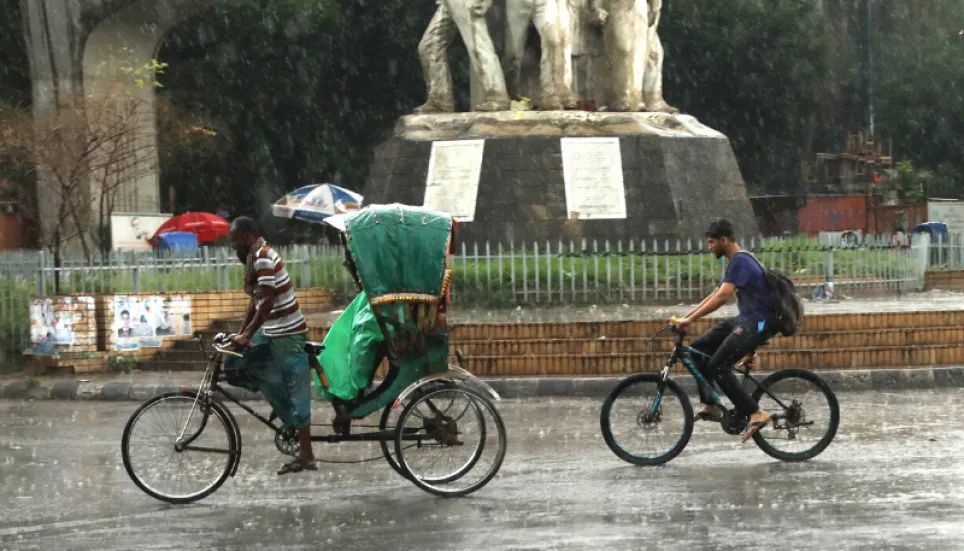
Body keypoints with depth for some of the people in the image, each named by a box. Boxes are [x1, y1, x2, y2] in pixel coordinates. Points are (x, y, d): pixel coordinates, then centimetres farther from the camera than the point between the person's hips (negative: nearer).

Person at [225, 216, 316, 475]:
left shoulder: (263, 258, -17)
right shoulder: (255, 257, 14)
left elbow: (266, 302, -23)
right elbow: (255, 301, 18)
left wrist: (247, 336, -23)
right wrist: (240, 333, 17)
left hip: (286, 334, -10)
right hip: (271, 332, 10)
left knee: (295, 392, -6)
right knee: (235, 365, 10)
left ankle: (306, 454, -1)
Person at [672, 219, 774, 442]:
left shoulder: (740, 261, -18)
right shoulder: (737, 262, 15)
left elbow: (721, 297, -28)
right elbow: (715, 295, 20)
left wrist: (690, 319, -29)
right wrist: (686, 316, 13)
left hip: (759, 322, -10)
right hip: (746, 319, 10)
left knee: (718, 366, -18)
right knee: (698, 348, 6)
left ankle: (756, 414, -14)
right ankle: (711, 406, 8)